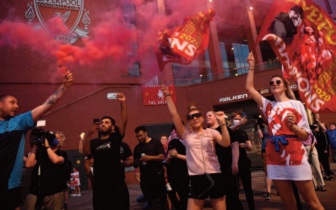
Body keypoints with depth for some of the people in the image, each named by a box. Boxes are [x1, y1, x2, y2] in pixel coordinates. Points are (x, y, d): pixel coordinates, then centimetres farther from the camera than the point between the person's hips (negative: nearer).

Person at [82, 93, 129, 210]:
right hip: (99, 185, 3)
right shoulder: (94, 142, 8)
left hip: (117, 183, -2)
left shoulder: (115, 138, 0)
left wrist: (123, 103, -19)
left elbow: (124, 122, -10)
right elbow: (85, 153, -8)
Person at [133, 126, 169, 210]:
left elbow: (162, 157, -11)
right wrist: (136, 163, -9)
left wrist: (150, 157, -25)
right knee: (150, 200, 12)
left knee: (162, 198, 6)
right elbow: (135, 164, 15)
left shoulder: (156, 142, -2)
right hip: (145, 177, 4)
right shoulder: (137, 147, 10)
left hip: (158, 175, -4)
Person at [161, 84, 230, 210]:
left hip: (214, 176, 0)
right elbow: (174, 114, 0)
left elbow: (226, 143, -13)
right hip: (195, 179, 1)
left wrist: (222, 123, -19)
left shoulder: (211, 132, 3)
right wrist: (167, 96, -2)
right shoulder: (186, 134, 5)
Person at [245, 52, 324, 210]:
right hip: (275, 161, 4)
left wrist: (293, 127, -19)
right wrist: (251, 67, 6)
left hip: (296, 158, -3)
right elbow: (249, 87, 7)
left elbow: (305, 136, 0)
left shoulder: (296, 104, 1)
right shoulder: (268, 106, 10)